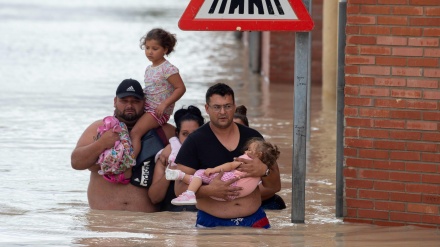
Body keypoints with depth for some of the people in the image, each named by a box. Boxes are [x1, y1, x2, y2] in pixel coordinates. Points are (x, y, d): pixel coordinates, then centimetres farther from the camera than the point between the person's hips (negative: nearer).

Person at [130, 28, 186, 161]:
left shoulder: (168, 69, -12)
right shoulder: (149, 69, 14)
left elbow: (180, 88, -15)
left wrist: (164, 104, -21)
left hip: (159, 111, -9)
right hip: (145, 108, 9)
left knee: (135, 132, -25)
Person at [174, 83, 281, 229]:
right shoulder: (195, 141, 1)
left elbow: (275, 187, 11)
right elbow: (180, 188, -4)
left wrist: (264, 171, -11)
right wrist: (209, 190, -22)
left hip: (254, 221, 3)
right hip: (211, 224, -3)